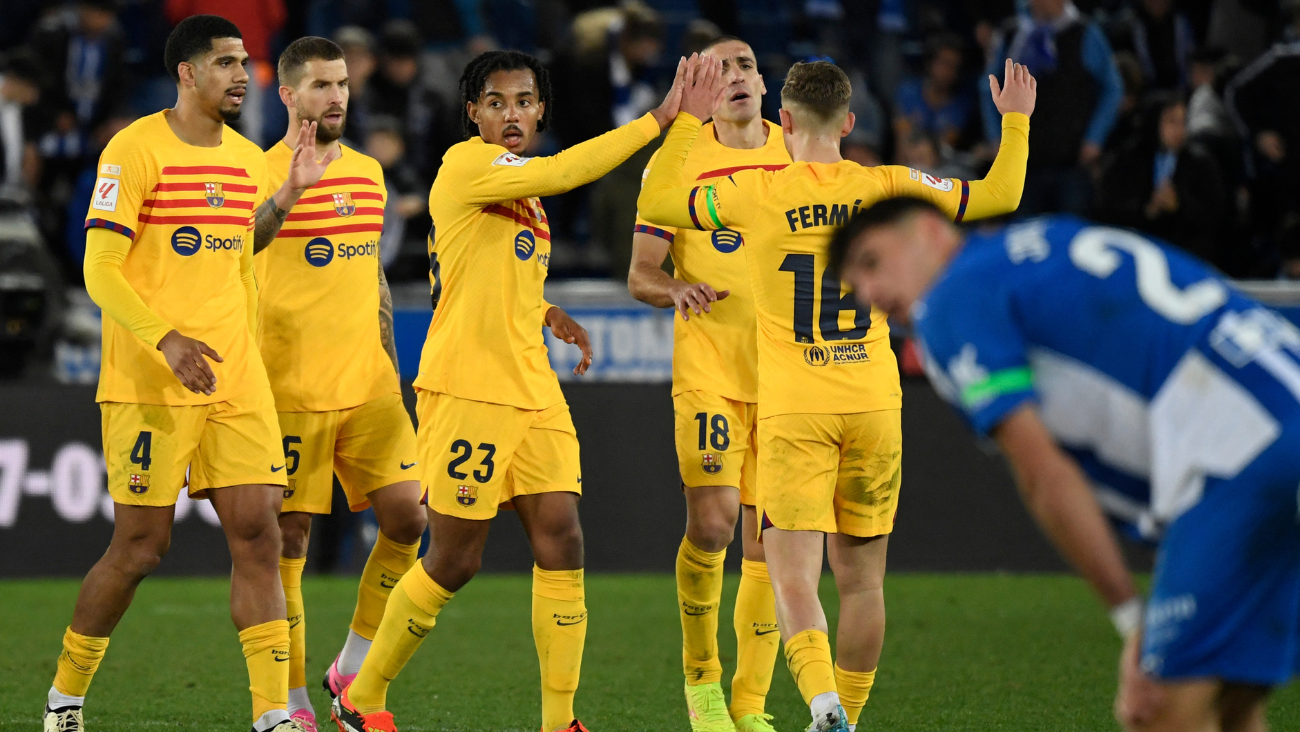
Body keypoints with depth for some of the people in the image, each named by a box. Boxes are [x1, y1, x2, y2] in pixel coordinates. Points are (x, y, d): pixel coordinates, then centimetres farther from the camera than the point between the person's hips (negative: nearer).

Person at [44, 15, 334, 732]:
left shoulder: (249, 159, 13)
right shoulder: (136, 149, -9)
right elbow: (100, 270, -13)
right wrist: (167, 341, -23)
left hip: (236, 379, 6)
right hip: (147, 380, -6)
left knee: (257, 533, -4)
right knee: (140, 546, -2)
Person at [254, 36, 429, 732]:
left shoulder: (368, 173, 14)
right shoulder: (260, 176, -6)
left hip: (369, 387, 6)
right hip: (288, 389, -6)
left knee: (406, 516, -5)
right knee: (287, 542, -1)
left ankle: (353, 669, 11)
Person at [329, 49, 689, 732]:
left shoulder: (520, 183, 17)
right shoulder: (466, 165, -9)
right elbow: (564, 171, -23)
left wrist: (547, 313, 12)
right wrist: (658, 118, -19)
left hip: (532, 388, 8)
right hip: (466, 389, -8)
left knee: (561, 541, -2)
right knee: (454, 560, -3)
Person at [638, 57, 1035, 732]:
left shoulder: (756, 195, -4)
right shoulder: (887, 189, 1)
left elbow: (654, 202, 7)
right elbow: (999, 196, 9)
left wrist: (686, 121, 13)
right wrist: (1015, 120, 23)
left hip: (793, 413, -3)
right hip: (874, 405, 3)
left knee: (794, 585, -7)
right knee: (861, 579, 14)